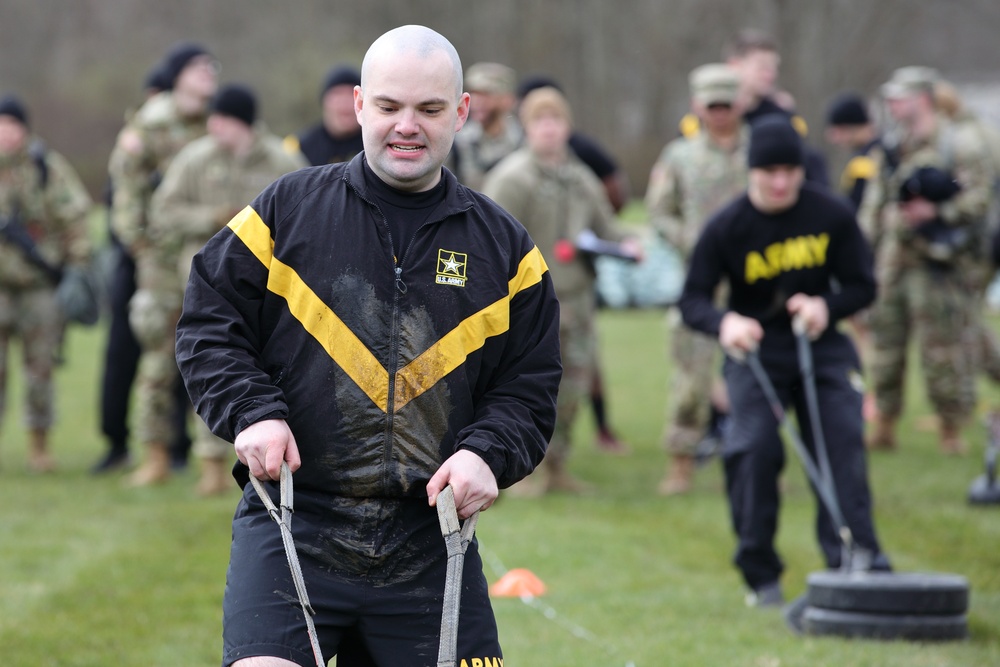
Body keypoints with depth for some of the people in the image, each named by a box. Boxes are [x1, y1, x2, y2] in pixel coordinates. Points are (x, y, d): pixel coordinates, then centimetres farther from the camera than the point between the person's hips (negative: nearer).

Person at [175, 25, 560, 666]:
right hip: (290, 526, -2)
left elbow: (530, 386, 11)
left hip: (430, 541, 2)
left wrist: (487, 454, -9)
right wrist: (251, 413, -10)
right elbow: (207, 324, 7)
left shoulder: (504, 247, 9)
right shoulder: (288, 210, 4)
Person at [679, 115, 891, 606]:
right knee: (754, 447, -15)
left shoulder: (832, 215, -5)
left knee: (843, 440, -12)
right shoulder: (727, 228, -10)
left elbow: (862, 285, 0)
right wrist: (723, 322, -31)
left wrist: (826, 306, -21)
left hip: (822, 345, 2)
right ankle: (760, 574, -3)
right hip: (755, 348, -2)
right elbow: (693, 299, -9)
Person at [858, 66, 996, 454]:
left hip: (935, 262, -6)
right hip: (891, 260, 6)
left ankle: (951, 429, 4)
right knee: (885, 344, 7)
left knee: (942, 349, -5)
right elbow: (874, 204, 19)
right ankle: (884, 427, 16)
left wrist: (936, 211, -19)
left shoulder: (959, 144, -4)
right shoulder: (890, 148, 15)